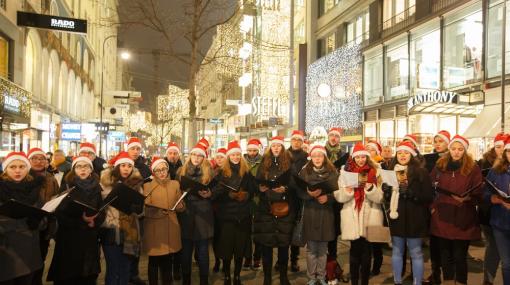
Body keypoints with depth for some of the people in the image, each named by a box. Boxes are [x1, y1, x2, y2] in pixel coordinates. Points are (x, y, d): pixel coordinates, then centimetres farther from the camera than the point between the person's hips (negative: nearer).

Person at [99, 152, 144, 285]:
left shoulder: (136, 184, 7)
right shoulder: (107, 182, -1)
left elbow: (139, 209, 9)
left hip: (129, 231, 2)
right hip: (111, 231, -2)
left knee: (125, 269, 10)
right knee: (113, 269, 2)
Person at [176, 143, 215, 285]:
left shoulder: (209, 172, 5)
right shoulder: (181, 171, 9)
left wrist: (209, 194, -13)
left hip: (203, 215, -1)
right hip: (186, 214, 1)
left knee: (203, 251, 5)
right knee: (186, 250, 6)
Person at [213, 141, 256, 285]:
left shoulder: (246, 172, 7)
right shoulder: (222, 172, 2)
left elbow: (252, 192, 6)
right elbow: (216, 194, -5)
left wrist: (245, 195, -13)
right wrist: (229, 195, -20)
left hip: (243, 214, 1)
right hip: (226, 214, -1)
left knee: (240, 246, 6)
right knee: (226, 246, 3)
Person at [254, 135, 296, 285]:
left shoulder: (289, 163, 4)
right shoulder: (264, 163, 10)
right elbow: (257, 182, 10)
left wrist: (285, 188, -17)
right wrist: (260, 188, -10)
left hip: (284, 208, -1)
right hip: (266, 208, 1)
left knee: (283, 244, 5)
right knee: (266, 244, 4)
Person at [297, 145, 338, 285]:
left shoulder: (332, 172, 3)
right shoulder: (304, 172, 2)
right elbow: (299, 192, -2)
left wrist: (327, 197, -15)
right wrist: (309, 194, -20)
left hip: (326, 213, 1)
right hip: (310, 213, 0)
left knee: (323, 248, 9)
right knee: (311, 248, 6)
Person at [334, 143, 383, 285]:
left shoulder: (374, 172, 4)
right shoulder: (346, 172, 5)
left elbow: (380, 197, -2)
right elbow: (339, 196, 1)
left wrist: (370, 188, -20)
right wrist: (347, 190, -19)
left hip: (369, 216, 0)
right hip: (352, 216, 0)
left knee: (367, 250, 6)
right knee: (355, 250, 4)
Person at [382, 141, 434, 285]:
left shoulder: (421, 172, -6)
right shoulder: (391, 171, 9)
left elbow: (429, 196, -11)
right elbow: (387, 197, 15)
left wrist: (410, 193, -23)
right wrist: (386, 190, -7)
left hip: (414, 219, -4)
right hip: (396, 218, 5)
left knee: (416, 253, 5)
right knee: (397, 251, 13)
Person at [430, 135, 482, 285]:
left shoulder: (473, 168, -1)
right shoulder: (440, 166, 6)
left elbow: (478, 194, -2)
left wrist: (465, 199, -19)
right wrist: (433, 206, 1)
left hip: (463, 219, -2)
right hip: (443, 217, 3)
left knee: (460, 256, 4)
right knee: (445, 254, 12)